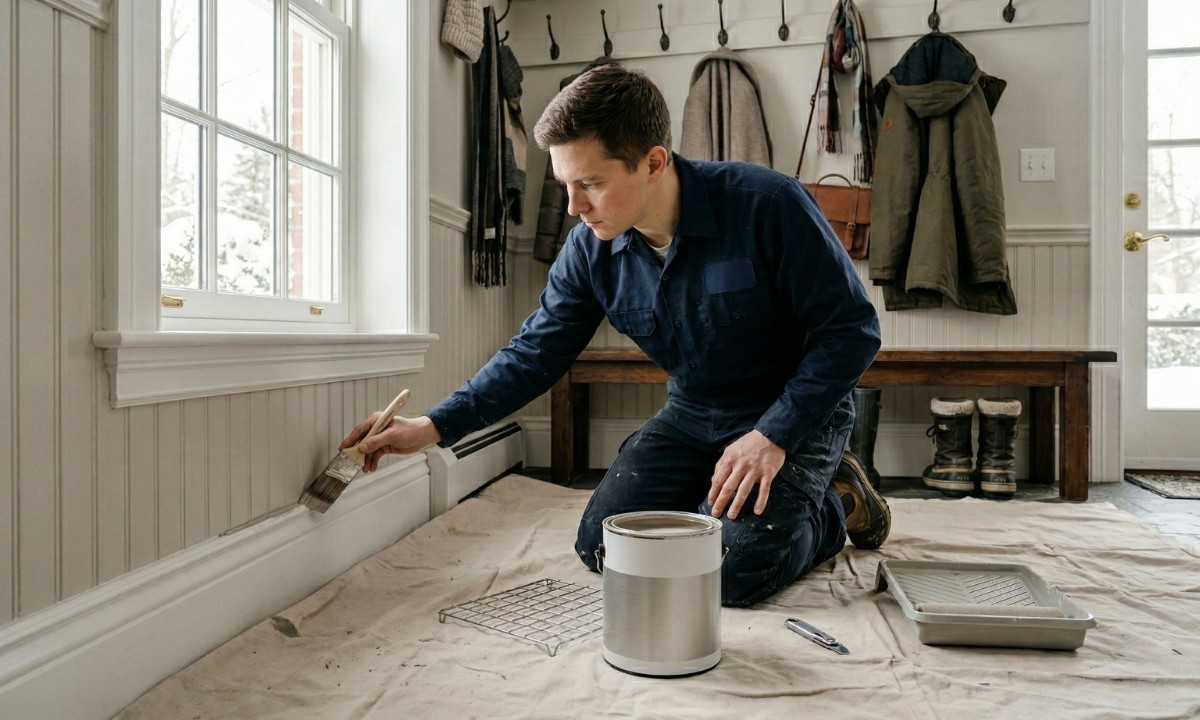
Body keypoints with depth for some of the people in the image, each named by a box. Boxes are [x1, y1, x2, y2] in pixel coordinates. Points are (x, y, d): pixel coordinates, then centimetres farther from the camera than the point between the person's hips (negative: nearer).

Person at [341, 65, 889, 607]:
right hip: (693, 413, 5)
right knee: (601, 545, -2)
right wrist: (433, 426, -14)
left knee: (731, 571, -21)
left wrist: (774, 437, -27)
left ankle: (832, 508, 9)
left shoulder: (767, 205, -26)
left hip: (797, 411, -4)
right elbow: (536, 353, -4)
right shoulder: (591, 248, -12)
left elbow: (850, 329, -19)